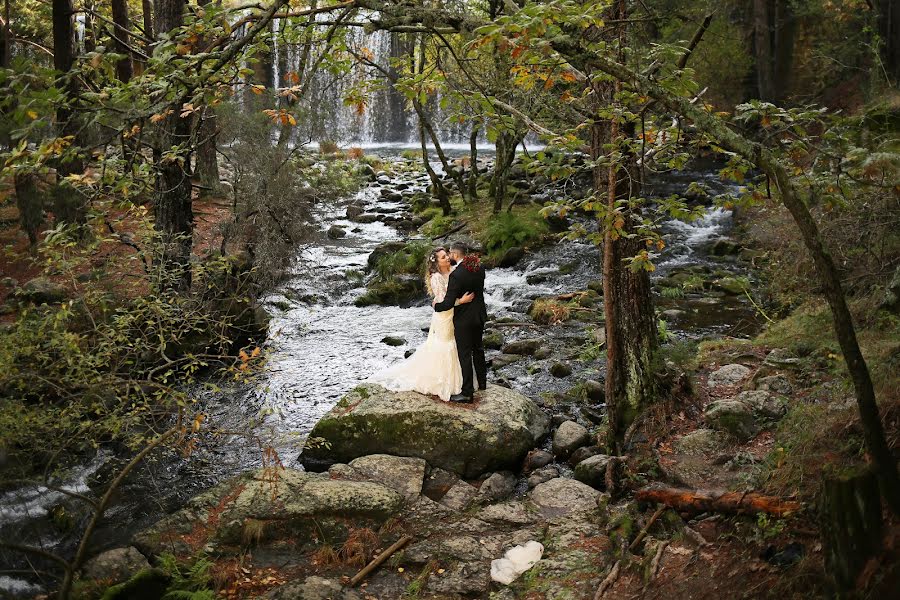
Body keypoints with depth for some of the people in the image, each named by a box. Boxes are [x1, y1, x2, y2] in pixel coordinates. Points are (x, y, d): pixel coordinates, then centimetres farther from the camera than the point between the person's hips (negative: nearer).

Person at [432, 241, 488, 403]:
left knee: (465, 355, 1)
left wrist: (436, 306, -4)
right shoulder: (479, 267, -4)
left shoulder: (456, 275, -25)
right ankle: (482, 383, 37)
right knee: (478, 349, 23)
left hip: (464, 319, -7)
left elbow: (448, 303, -23)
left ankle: (467, 392, 7)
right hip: (479, 316, 7)